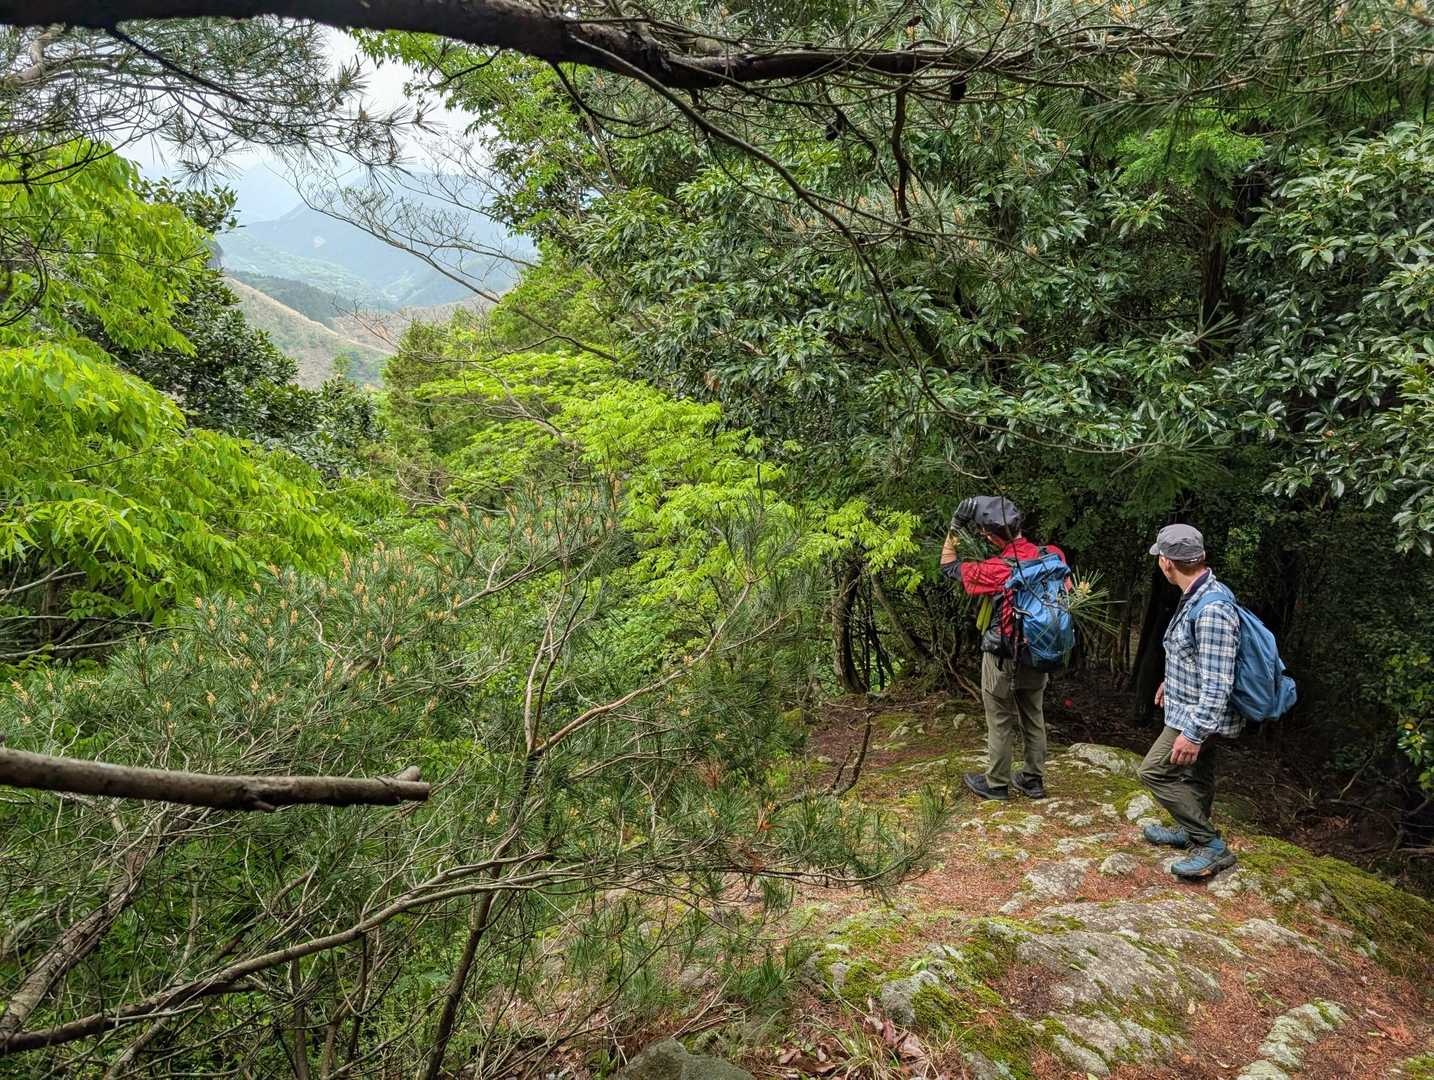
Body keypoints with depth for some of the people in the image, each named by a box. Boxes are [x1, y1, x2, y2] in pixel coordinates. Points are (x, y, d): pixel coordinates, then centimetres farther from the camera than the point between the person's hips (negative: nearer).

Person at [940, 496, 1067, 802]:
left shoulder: (996, 570, -25)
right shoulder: (1053, 556, -11)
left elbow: (948, 567, -11)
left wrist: (954, 527, -7)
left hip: (1002, 660, -5)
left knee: (1001, 724, 10)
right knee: (1034, 719, 19)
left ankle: (996, 784, 23)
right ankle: (1033, 780, 31)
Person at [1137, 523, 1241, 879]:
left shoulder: (1212, 610, -30)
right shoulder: (1197, 596, 3)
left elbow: (1217, 683, -31)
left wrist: (1194, 733, -30)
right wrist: (1171, 682, 32)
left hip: (1198, 716, -10)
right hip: (1200, 712, 10)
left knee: (1155, 771, -4)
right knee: (1196, 774, 22)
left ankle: (1211, 846, 3)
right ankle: (1192, 831, 40)